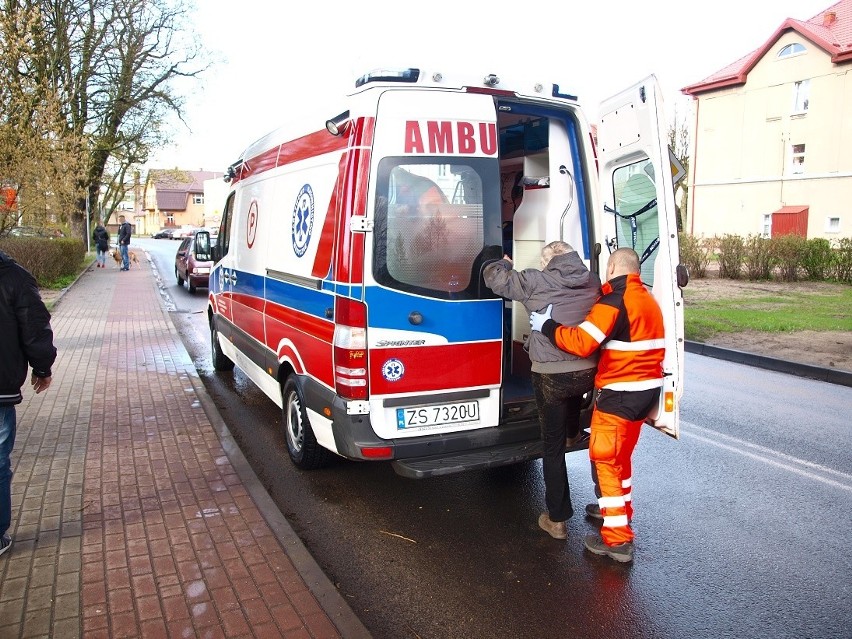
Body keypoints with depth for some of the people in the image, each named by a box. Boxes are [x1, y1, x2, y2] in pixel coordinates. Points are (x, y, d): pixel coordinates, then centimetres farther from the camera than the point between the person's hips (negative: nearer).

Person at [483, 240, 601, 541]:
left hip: (551, 376, -5)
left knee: (553, 447, 8)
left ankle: (557, 519, 17)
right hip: (589, 374, 5)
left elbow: (493, 275, -2)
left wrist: (505, 263, 19)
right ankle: (573, 434, 62)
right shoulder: (593, 281, 5)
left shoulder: (536, 281, -9)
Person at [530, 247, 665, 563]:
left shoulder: (614, 301, -18)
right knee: (621, 454, 25)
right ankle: (620, 508, 42)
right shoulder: (648, 300, 12)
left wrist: (546, 326, -12)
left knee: (604, 458, -1)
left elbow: (581, 342, -24)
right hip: (649, 390, 9)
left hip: (620, 394, -9)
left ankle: (617, 539, 1)